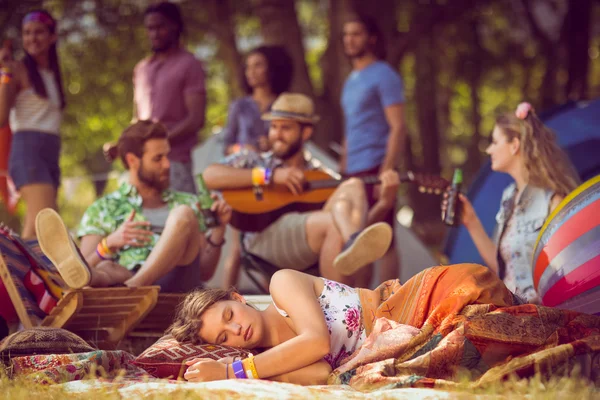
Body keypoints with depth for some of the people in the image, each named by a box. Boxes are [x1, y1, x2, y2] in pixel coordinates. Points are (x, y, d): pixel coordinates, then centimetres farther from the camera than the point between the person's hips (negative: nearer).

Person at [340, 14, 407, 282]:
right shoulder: (351, 81, 20)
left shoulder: (384, 76, -6)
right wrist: (342, 170, 20)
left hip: (375, 169, -8)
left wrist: (386, 173, -20)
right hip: (353, 172, 8)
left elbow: (397, 127, -13)